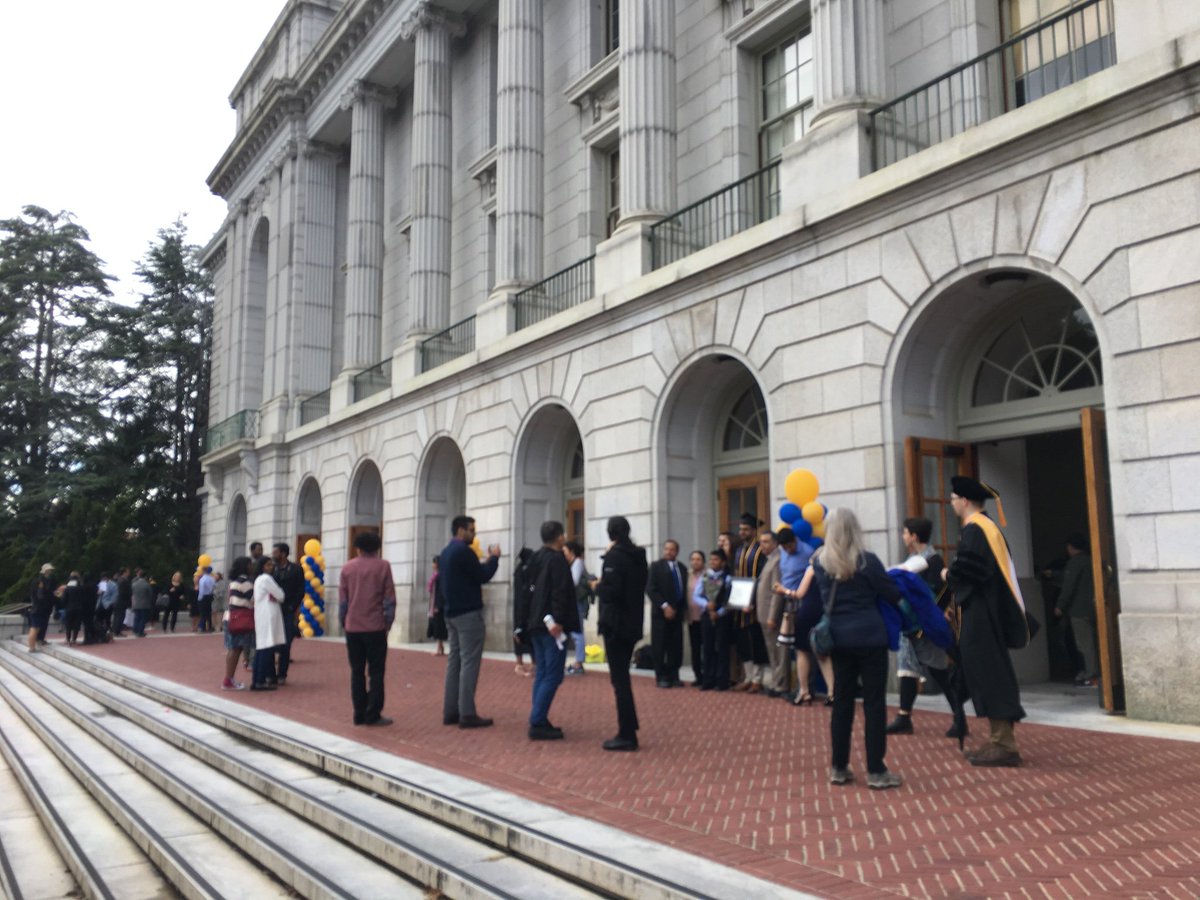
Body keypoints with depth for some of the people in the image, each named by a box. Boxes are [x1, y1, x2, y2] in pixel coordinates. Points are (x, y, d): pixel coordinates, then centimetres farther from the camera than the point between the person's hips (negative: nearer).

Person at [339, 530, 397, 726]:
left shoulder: (347, 567, 5)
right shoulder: (383, 566, -2)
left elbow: (343, 599, 7)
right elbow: (389, 598, -3)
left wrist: (343, 623, 15)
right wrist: (388, 622, 6)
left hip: (352, 627, 3)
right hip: (375, 627, -3)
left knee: (357, 671, 9)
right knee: (376, 672, 2)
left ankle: (359, 714, 9)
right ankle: (373, 715, -1)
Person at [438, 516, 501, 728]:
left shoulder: (446, 552, 15)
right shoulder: (463, 551, -15)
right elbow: (483, 577, -14)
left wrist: (487, 560, 12)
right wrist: (494, 558, 0)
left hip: (452, 613, 9)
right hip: (468, 613, -9)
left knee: (454, 661, 10)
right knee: (469, 663, -7)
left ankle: (451, 711, 11)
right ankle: (467, 714, -8)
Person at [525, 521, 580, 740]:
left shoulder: (536, 559, 14)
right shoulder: (557, 560, -13)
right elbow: (559, 593, -20)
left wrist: (526, 621, 19)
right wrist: (557, 620, -20)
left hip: (537, 623, 9)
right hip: (551, 625, -9)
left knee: (542, 673, 12)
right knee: (553, 675, -6)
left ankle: (539, 721, 14)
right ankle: (537, 723, -8)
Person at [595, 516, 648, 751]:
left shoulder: (614, 555, -15)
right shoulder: (638, 555, 10)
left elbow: (611, 591, -24)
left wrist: (598, 586, -5)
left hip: (616, 623, -8)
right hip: (632, 623, 8)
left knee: (619, 678, -4)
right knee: (623, 676, 17)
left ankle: (627, 735, -2)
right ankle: (629, 729, 23)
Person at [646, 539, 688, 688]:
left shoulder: (682, 568, 14)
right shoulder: (656, 566, -1)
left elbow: (684, 590, 16)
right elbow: (651, 589, -8)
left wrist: (683, 608, 4)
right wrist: (665, 606, -14)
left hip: (677, 612, 4)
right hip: (661, 612, -4)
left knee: (676, 646, 2)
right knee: (660, 646, -2)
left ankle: (673, 676, 9)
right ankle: (661, 677, 5)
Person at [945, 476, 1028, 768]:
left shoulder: (973, 530, -14)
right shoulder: (988, 527, 17)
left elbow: (969, 569, -25)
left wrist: (949, 574, -7)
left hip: (979, 615, -10)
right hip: (989, 611, 10)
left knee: (988, 675, -7)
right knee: (992, 675, 12)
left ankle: (1004, 746, -5)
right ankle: (998, 742, 17)